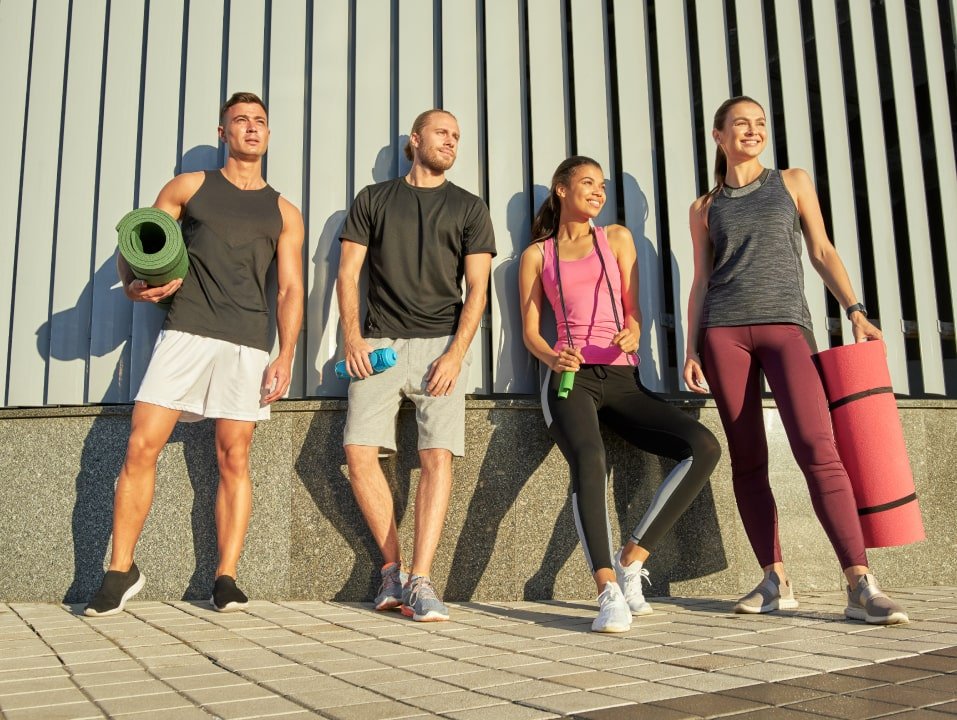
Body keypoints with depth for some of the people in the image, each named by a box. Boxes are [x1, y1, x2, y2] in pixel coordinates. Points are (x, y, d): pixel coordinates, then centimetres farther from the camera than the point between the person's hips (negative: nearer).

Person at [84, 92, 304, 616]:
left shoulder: (283, 212, 16)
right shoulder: (189, 187, 15)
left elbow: (291, 289, 10)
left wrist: (286, 355, -2)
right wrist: (132, 284, -7)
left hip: (247, 343, 0)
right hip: (185, 332, 0)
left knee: (233, 459, -2)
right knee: (141, 446, -7)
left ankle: (225, 578, 4)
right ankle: (121, 570, 5)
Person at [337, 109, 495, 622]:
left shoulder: (469, 208, 14)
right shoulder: (373, 199, 16)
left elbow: (476, 289, 5)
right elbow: (348, 274, 10)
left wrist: (455, 353, -9)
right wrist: (352, 336, -6)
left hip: (441, 343, -1)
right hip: (379, 342, 1)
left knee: (437, 455, -15)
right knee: (358, 451, -12)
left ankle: (421, 581, -12)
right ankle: (392, 565, 5)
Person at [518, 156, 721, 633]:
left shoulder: (617, 238, 20)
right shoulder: (536, 255, 15)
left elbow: (633, 310, 16)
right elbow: (530, 330, 11)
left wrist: (631, 334, -9)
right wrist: (552, 357, -12)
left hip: (623, 379, 3)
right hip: (571, 378, -3)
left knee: (705, 448, -21)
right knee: (588, 459, -36)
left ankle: (631, 560, -16)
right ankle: (610, 591, -40)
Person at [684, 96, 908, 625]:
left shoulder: (793, 182, 17)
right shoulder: (705, 208, 17)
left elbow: (822, 252, 13)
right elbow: (701, 282, 15)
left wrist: (854, 310, 0)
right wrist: (691, 349, 6)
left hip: (785, 325, -1)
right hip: (724, 330, 1)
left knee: (817, 447, -17)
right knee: (747, 458, -2)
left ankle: (860, 585, -17)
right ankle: (775, 580, 4)